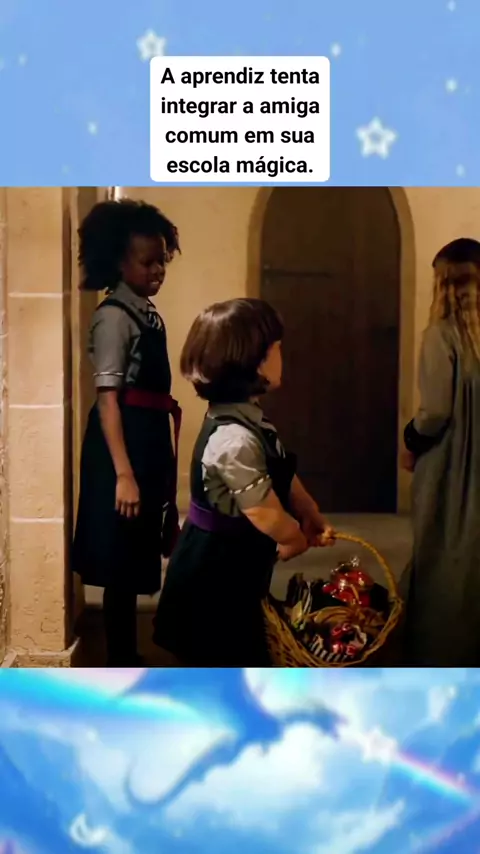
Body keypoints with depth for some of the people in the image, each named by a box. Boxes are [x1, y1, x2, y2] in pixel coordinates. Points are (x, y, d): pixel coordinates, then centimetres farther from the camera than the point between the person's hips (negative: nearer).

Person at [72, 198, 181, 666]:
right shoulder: (114, 317, -14)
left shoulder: (149, 313, 12)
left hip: (150, 441, 9)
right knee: (122, 561, -1)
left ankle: (128, 657, 30)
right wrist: (123, 474, -25)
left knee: (137, 559, 16)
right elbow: (107, 399, -20)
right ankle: (120, 663, 10)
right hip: (123, 442, -9)